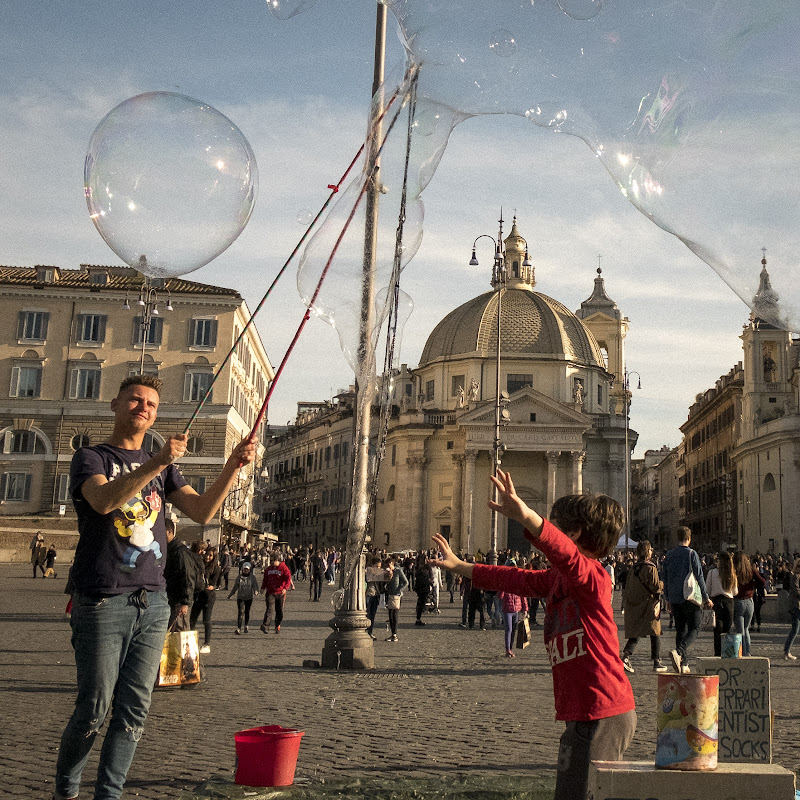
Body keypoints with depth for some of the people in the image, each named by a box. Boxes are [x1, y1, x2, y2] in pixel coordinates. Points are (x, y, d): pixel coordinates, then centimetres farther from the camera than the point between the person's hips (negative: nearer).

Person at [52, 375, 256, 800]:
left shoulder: (162, 466, 18)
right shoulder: (90, 458, 2)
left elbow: (201, 511, 4)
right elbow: (104, 500, -20)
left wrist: (233, 466, -12)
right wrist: (156, 463, -33)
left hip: (152, 602, 5)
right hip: (102, 601, -4)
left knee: (133, 710, 3)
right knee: (94, 709, 1)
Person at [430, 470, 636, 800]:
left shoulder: (591, 576, -15)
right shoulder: (557, 578, 14)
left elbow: (565, 553, -36)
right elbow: (516, 579, 25)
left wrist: (526, 515, -53)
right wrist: (458, 566, 30)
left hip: (602, 716, -10)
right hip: (585, 716, 10)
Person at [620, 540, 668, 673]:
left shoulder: (632, 569, 9)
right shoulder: (651, 568, -11)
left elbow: (627, 588, 12)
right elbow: (656, 587, -15)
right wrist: (664, 583, 3)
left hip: (633, 606, 6)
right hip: (648, 605, -6)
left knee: (635, 634, 10)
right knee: (655, 634, 5)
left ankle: (626, 656, -8)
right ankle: (657, 663, 6)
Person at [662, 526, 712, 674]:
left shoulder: (669, 555, 9)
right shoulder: (692, 554, -7)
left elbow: (665, 578, 12)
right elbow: (699, 577, -7)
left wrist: (668, 599, 21)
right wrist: (706, 598, -1)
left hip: (674, 599, 5)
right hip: (690, 597, -5)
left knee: (680, 630, 12)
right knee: (694, 629, 0)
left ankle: (683, 664, 10)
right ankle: (679, 651, -25)